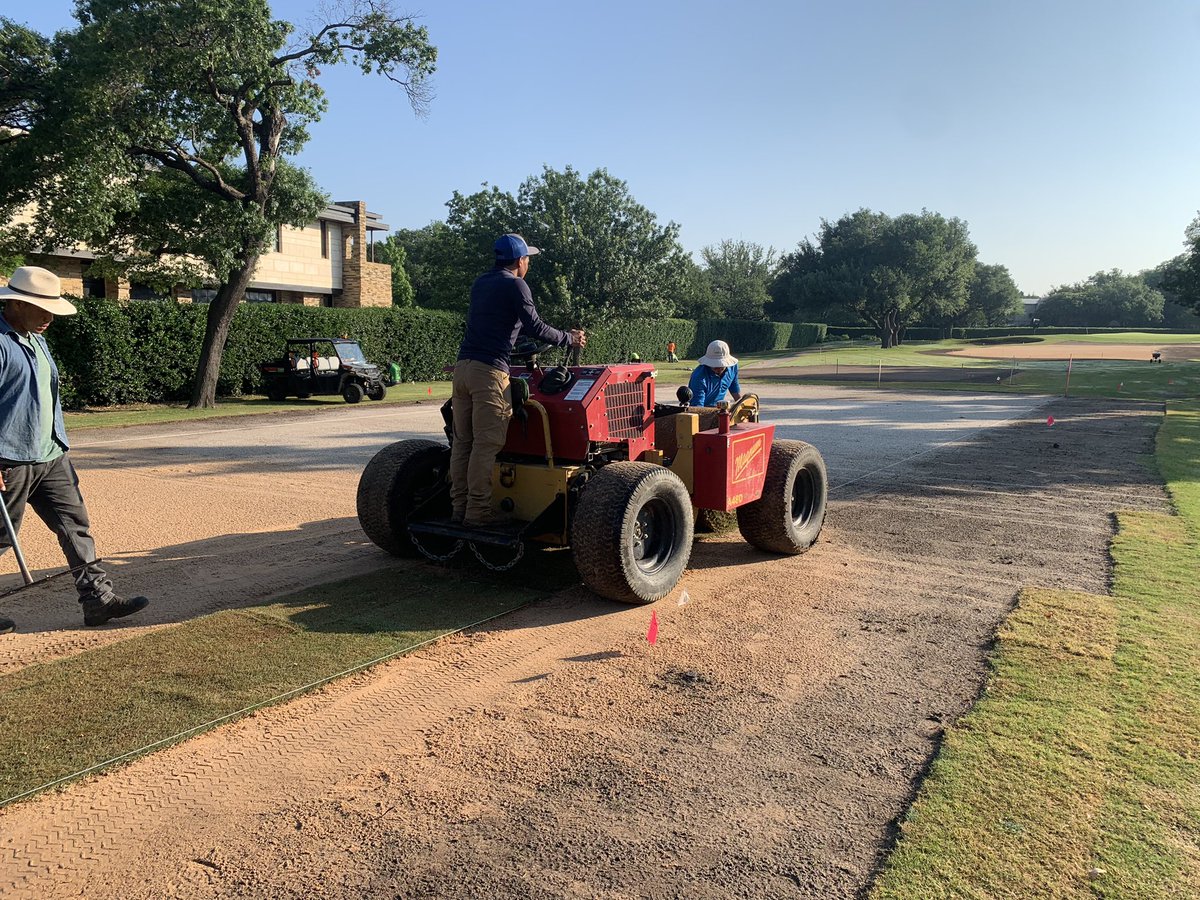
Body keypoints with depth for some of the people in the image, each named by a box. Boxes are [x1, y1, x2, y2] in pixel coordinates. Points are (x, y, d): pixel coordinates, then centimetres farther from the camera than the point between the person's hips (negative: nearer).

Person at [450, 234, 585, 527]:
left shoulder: (480, 283, 21)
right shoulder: (514, 286, -3)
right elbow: (535, 328, -7)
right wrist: (570, 339, 9)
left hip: (463, 366, 8)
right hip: (490, 371, -8)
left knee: (462, 441, 8)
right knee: (486, 444, -6)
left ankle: (459, 507, 12)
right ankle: (477, 512, -5)